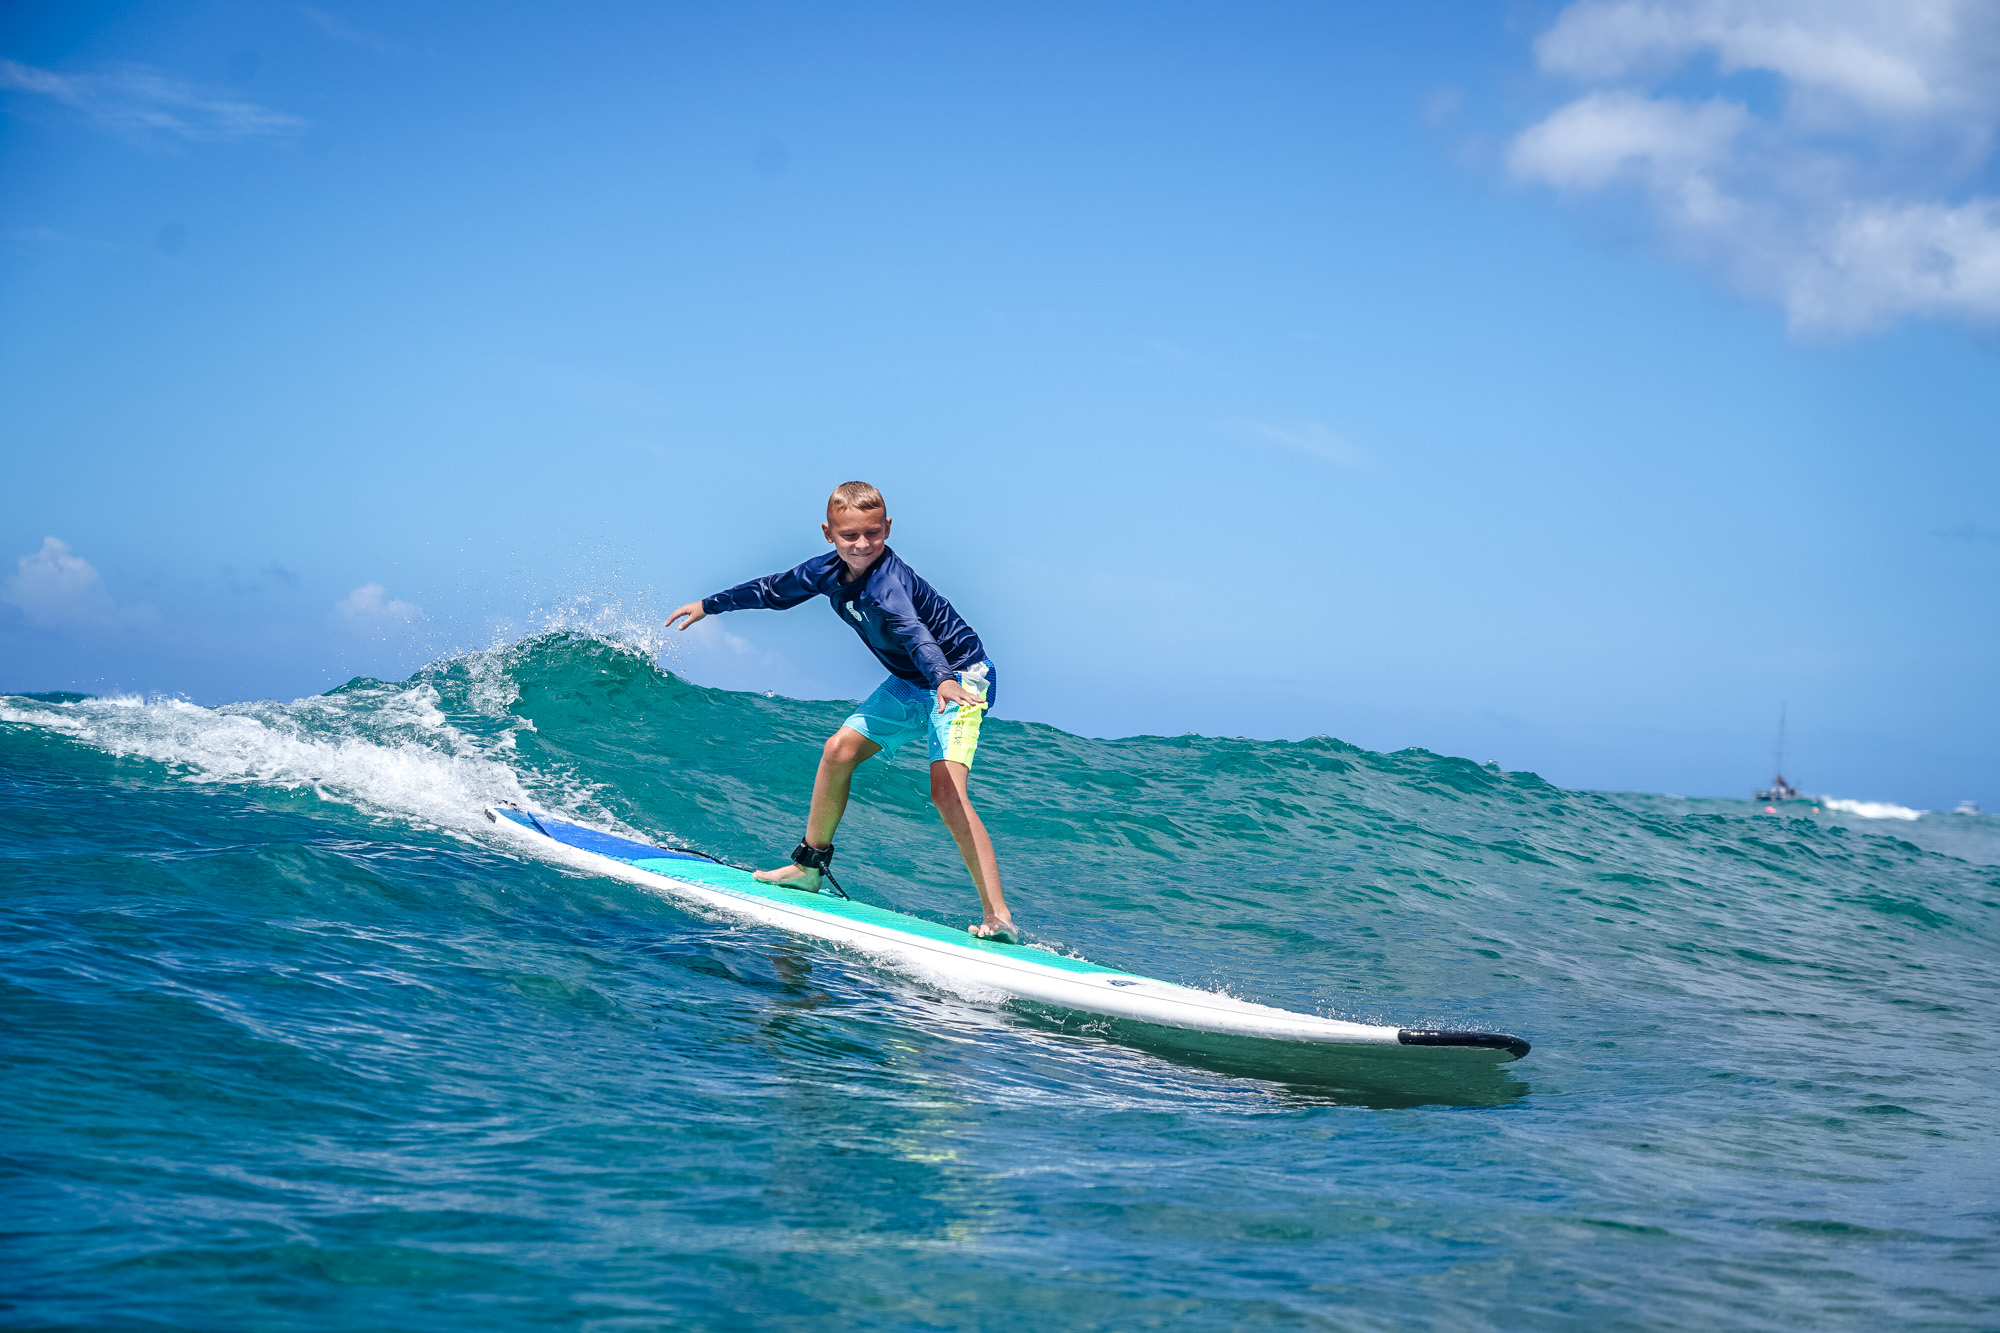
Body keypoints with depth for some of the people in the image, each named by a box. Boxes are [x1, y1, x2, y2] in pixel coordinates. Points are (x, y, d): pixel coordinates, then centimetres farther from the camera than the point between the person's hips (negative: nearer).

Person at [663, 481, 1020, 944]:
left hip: (959, 676, -9)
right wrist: (710, 605, 27)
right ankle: (809, 866, 29)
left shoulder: (887, 581, -28)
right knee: (840, 750, 9)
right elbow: (774, 591, 15)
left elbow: (913, 631, -48)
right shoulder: (829, 571, -3)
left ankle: (998, 917, -30)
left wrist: (943, 680, -65)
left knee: (946, 789, -24)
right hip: (910, 683, 9)